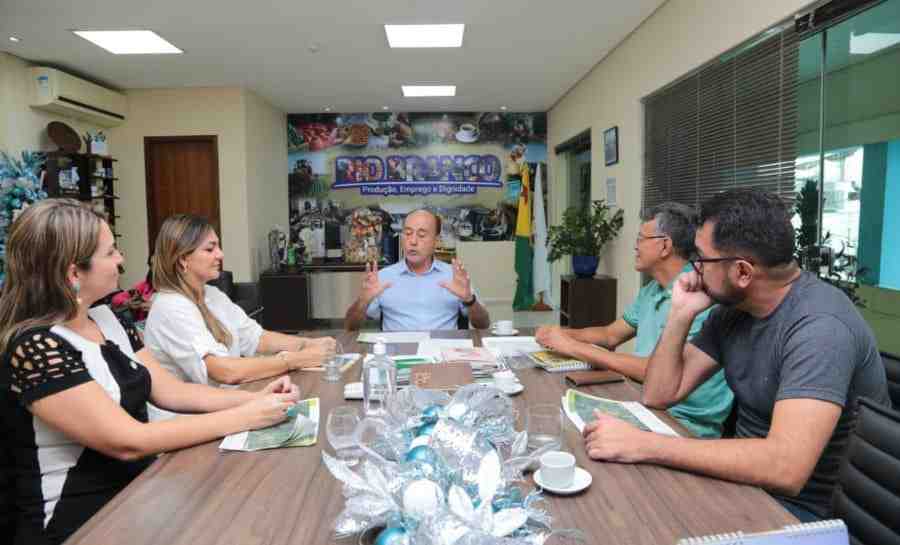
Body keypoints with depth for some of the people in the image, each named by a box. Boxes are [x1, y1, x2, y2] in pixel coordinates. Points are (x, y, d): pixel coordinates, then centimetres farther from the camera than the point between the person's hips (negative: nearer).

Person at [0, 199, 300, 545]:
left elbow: (170, 391, 4)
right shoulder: (34, 348, -22)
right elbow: (128, 442, -26)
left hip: (137, 485, 7)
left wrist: (253, 398, -10)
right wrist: (244, 417, -23)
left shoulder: (106, 319, 4)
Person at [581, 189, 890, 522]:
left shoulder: (819, 325, -25)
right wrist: (682, 314, -12)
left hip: (804, 506, -6)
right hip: (747, 477, 7)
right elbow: (659, 395, 0)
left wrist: (645, 445, -35)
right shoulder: (732, 308, -2)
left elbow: (785, 468, -37)